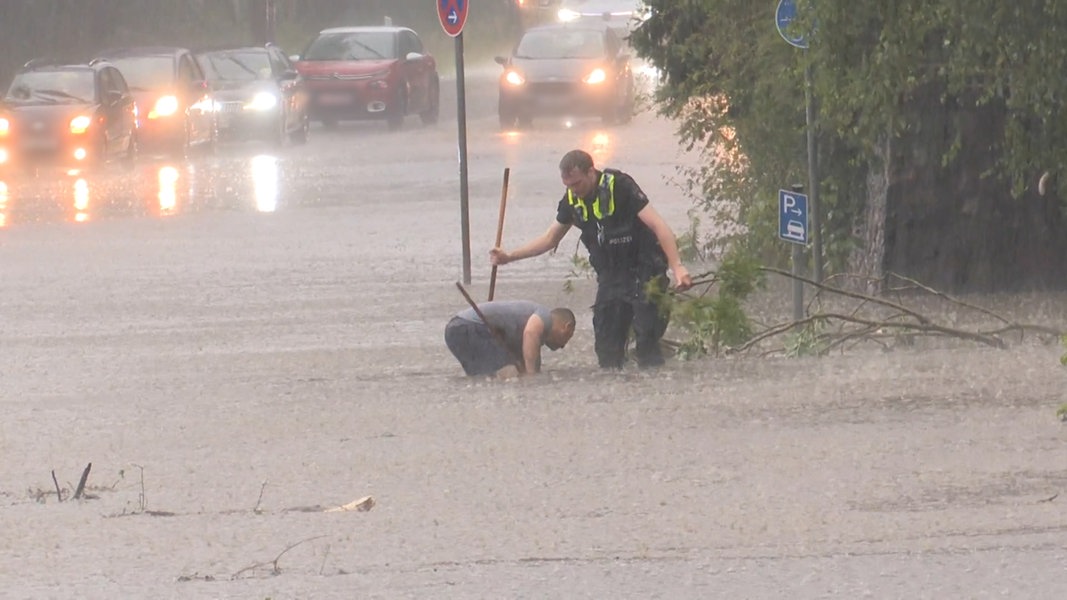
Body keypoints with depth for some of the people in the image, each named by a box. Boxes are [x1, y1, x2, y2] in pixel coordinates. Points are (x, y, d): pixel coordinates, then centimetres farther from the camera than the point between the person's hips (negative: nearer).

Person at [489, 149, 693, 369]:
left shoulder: (620, 187, -19)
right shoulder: (572, 200, 1)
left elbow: (658, 226, -23)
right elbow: (550, 238, 15)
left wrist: (677, 267, -33)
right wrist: (509, 257, 8)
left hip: (644, 272, -6)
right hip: (610, 275, 6)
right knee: (607, 348, 4)